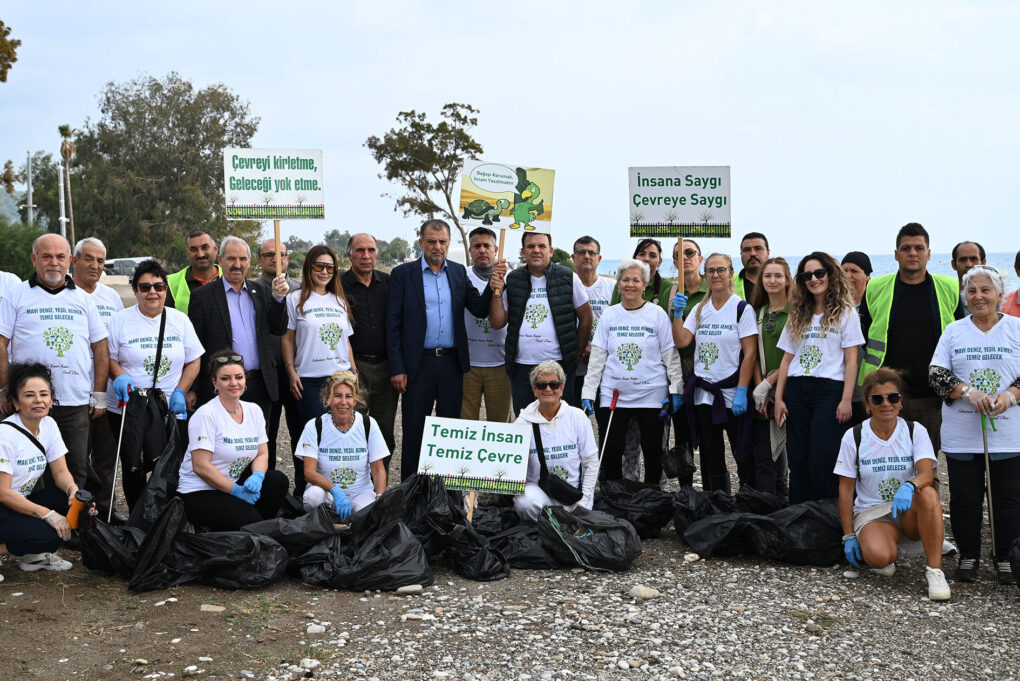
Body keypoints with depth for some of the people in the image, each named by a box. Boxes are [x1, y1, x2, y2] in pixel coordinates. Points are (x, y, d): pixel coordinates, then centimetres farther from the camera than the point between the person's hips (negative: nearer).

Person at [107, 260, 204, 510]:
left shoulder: (180, 320, 7)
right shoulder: (120, 320, 3)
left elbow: (194, 360, 9)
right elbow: (108, 357, 6)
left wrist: (180, 391, -3)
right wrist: (119, 376, -14)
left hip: (171, 408, 1)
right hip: (129, 407, -1)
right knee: (133, 466, 1)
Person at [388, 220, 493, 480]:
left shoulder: (459, 272, 9)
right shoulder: (403, 273, -1)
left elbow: (479, 309, 4)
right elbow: (393, 324, -3)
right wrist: (397, 369, -8)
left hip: (452, 363, 3)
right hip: (418, 364, -3)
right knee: (413, 431, 3)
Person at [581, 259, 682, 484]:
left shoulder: (657, 314, 1)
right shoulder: (609, 315, 7)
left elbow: (671, 356, 2)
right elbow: (597, 357, 7)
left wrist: (675, 391, -3)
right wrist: (588, 393, 2)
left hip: (652, 396, -1)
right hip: (613, 395, 2)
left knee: (653, 452, 5)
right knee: (609, 453, -1)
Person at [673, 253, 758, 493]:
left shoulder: (741, 308, -5)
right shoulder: (700, 309, 11)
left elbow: (750, 353, -9)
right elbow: (681, 341, 2)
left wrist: (742, 392, -15)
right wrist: (678, 313, -11)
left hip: (732, 393, -5)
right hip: (703, 394, 5)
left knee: (743, 453, -2)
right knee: (710, 455, 10)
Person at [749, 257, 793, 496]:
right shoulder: (757, 313, 14)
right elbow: (754, 354, 10)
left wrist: (769, 383, -13)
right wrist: (759, 388, -3)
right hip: (764, 396, 5)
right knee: (764, 458, 2)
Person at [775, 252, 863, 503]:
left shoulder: (845, 313, 3)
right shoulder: (798, 315, 16)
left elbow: (851, 360, -4)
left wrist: (846, 400, -12)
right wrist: (779, 397, 7)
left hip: (829, 390, -5)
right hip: (797, 390, 5)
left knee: (822, 461, -9)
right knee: (797, 459, 5)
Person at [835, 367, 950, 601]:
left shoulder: (915, 431, -1)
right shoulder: (854, 437, -2)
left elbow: (927, 474, -17)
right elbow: (846, 489, 1)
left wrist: (909, 486, -42)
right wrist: (849, 535, -4)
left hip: (910, 511, 1)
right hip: (871, 512, -1)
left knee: (928, 493, -35)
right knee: (879, 557, -34)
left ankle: (934, 570, -27)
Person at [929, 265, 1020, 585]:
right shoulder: (954, 331, 9)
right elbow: (937, 375, 1)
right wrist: (969, 393, -15)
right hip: (961, 434, 1)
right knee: (964, 497, 5)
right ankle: (968, 555, 18)